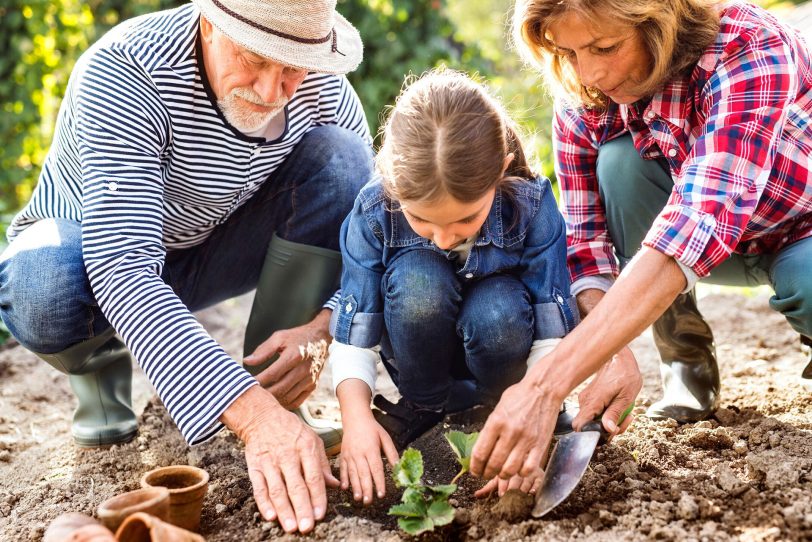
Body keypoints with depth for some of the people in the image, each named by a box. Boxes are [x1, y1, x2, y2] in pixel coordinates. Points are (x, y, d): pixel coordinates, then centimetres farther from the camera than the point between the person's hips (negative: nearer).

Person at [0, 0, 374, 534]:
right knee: (46, 286, -39)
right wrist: (253, 415, -55)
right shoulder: (121, 75, -34)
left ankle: (279, 384, -11)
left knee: (338, 156, -21)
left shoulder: (324, 89, -20)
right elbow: (122, 267, -45)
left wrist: (323, 329, -36)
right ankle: (100, 365, -1)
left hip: (214, 250, 4)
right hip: (93, 251, -3)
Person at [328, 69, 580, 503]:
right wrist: (356, 416, -36)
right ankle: (426, 406, -8)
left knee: (498, 311, -35)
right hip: (421, 352, 1)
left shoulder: (531, 206, -26)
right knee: (416, 278, -32)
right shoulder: (374, 213, -24)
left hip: (498, 341, 0)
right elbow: (353, 335, -20)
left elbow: (552, 334, -24)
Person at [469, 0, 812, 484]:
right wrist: (616, 356, -36)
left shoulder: (750, 49, -34)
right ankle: (688, 365, -8)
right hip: (716, 242, 4)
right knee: (619, 163, -26)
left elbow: (701, 222, -47)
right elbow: (584, 235, -15)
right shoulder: (583, 103, -18)